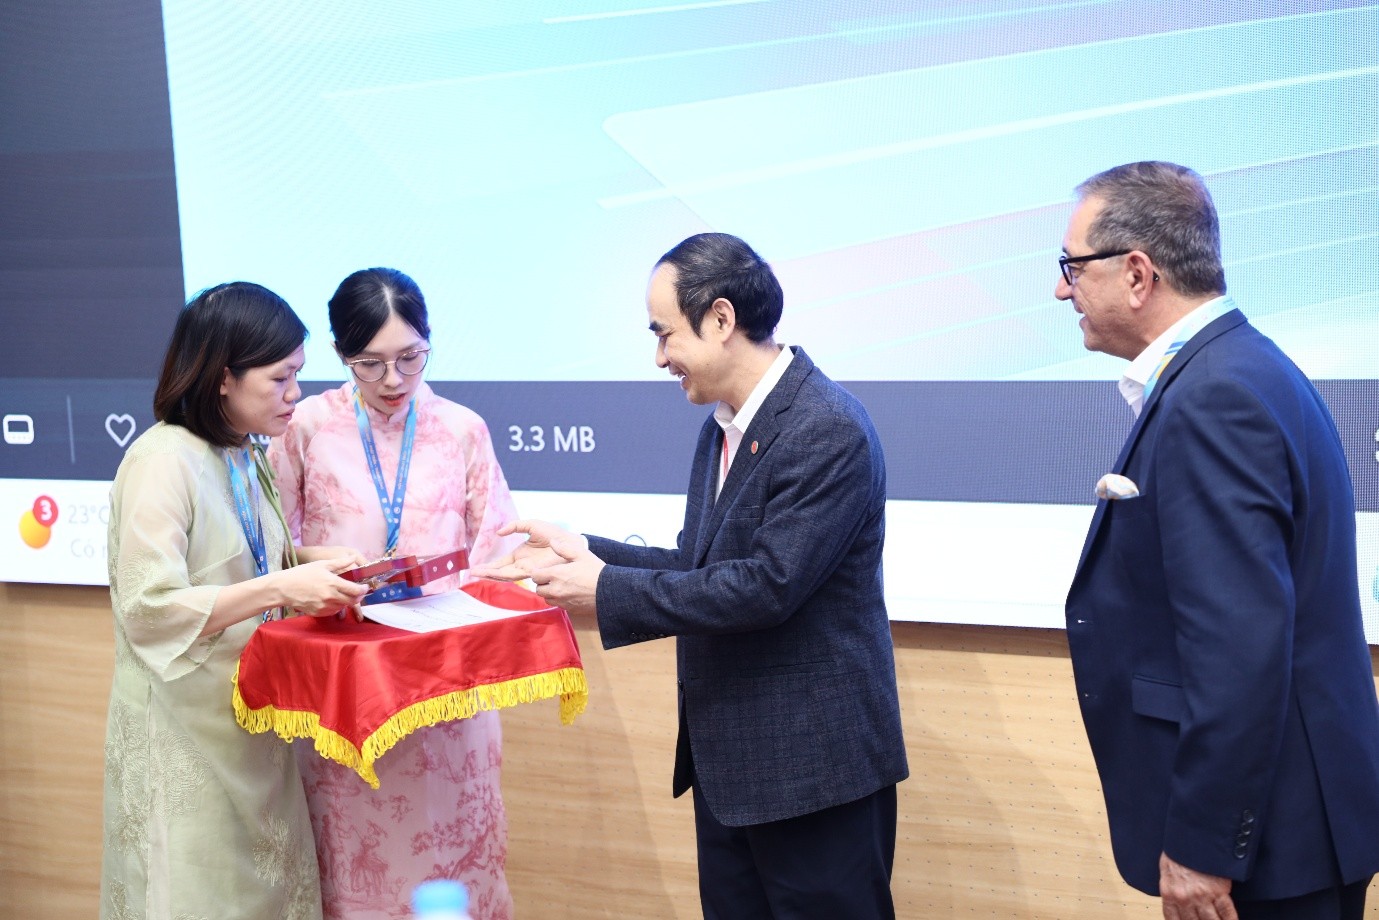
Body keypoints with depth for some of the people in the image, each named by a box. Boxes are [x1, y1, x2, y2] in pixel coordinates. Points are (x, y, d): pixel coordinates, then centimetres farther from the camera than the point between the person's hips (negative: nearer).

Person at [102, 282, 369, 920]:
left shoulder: (245, 459, 7)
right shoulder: (162, 460, -18)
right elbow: (148, 610, -23)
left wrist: (311, 560, 2)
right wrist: (280, 588, -28)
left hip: (250, 718, 8)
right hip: (185, 731, -8)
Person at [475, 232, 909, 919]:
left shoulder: (829, 431, -19)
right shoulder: (723, 426, 10)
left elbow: (767, 583, -25)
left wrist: (608, 591, -19)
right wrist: (581, 552, 1)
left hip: (812, 763, -9)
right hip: (727, 760, 9)